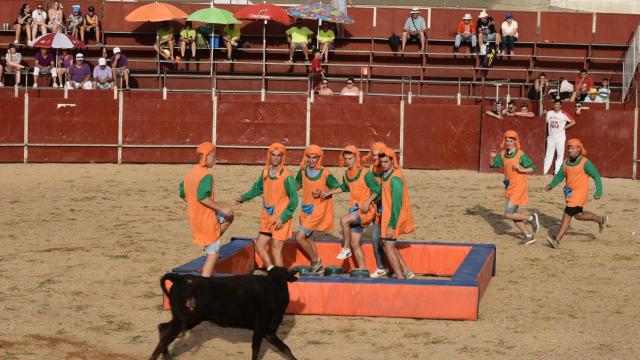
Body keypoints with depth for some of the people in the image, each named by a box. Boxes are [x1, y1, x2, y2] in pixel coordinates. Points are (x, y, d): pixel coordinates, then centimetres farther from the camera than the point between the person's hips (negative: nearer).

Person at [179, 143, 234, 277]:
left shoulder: (190, 173, 8)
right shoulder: (206, 175, -19)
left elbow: (183, 194, 17)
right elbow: (203, 197, -29)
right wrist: (221, 208, -21)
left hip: (194, 215, 9)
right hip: (206, 219, -9)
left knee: (229, 216, 25)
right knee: (213, 254, 0)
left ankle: (210, 245, 16)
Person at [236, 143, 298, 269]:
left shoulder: (286, 176, -16)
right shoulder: (266, 172, 4)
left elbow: (294, 200, -13)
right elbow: (258, 188, 24)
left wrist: (282, 218, -17)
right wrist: (244, 197, 13)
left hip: (280, 219, -7)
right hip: (267, 218, 7)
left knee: (276, 250, -6)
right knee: (259, 245, 8)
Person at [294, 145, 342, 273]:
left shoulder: (325, 174, -16)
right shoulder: (303, 171, 0)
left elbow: (337, 188, -6)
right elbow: (297, 185, 17)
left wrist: (323, 193, -20)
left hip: (318, 210, -7)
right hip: (306, 209, 7)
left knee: (299, 237, -13)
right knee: (306, 238, 15)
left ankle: (316, 260, 5)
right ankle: (318, 266, 28)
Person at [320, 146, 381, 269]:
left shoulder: (365, 174, -14)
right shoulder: (346, 174, 8)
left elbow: (376, 189, -13)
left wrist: (368, 201, -25)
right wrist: (329, 193, 24)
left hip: (366, 210, -8)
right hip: (354, 209, 8)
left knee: (344, 220, -30)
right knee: (355, 244, 6)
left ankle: (346, 248, -13)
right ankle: (363, 270, 14)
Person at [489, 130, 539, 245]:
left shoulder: (520, 155, -15)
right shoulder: (503, 154, 4)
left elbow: (533, 168, -13)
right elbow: (493, 165, 13)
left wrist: (521, 170, -26)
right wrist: (492, 157, -5)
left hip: (518, 188, -8)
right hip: (509, 188, 8)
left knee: (508, 214, -12)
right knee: (513, 214, 12)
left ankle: (531, 218, 6)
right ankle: (528, 236, 22)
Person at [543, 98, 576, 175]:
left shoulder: (564, 114, -7)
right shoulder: (549, 113, 5)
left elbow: (573, 122, -4)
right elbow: (545, 122, 17)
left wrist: (564, 127, -6)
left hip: (560, 137, -3)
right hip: (551, 137, 3)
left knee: (560, 155, -2)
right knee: (548, 154, 4)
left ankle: (557, 172, 0)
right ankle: (544, 171, 4)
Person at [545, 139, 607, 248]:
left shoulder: (585, 163, -13)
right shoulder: (566, 163, 6)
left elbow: (596, 176, -10)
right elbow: (560, 175, 12)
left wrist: (598, 192, -18)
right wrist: (551, 185, -4)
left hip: (580, 193, -8)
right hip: (569, 193, 8)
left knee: (567, 214, -13)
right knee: (578, 215, 19)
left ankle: (556, 240, -13)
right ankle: (601, 220, 41)